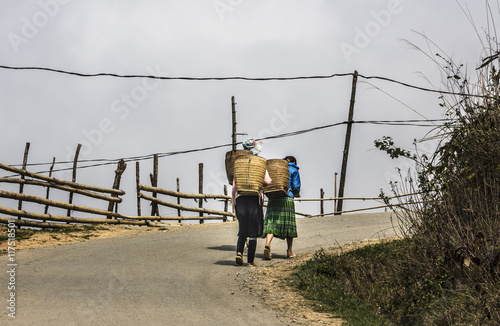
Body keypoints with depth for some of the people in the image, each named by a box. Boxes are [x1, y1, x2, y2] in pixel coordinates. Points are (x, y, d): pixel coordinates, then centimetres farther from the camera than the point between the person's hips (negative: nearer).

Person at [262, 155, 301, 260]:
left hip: (273, 199, 3)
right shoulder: (294, 171, 10)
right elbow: (296, 186, 1)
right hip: (287, 199, -3)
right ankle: (289, 251, 12)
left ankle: (267, 244, -31)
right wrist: (297, 193, 21)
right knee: (289, 224, 7)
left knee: (271, 223, -6)